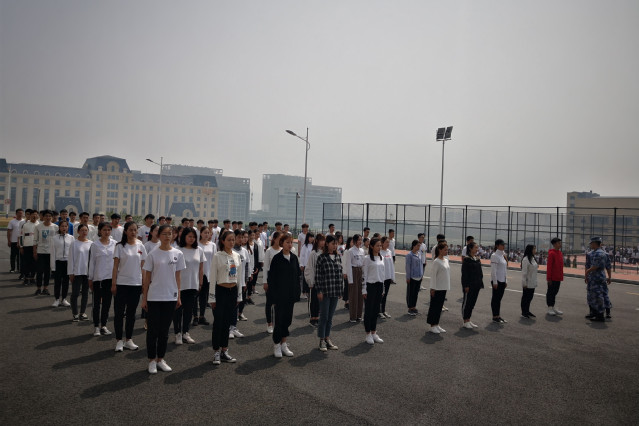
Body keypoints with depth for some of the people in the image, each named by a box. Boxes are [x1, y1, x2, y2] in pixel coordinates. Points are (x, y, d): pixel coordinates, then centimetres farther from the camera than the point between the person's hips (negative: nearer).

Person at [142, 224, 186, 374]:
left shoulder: (178, 254, 2)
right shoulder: (153, 254, -4)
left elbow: (178, 276, 7)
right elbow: (147, 277, 0)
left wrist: (179, 296, 5)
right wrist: (144, 298, -1)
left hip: (170, 297, 2)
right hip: (154, 297, -2)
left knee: (164, 330, 12)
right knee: (153, 330, 5)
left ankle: (160, 359, 25)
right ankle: (152, 360, 19)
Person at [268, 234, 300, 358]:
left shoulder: (294, 258, 5)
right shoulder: (277, 258, -9)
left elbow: (298, 274, 11)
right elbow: (271, 278, -9)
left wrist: (296, 292, 6)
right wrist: (273, 296, -12)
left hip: (291, 295, 5)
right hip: (280, 295, -5)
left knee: (287, 319, 11)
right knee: (279, 319, 0)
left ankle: (284, 344, 23)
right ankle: (276, 345, 15)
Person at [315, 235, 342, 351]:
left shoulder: (338, 257, 8)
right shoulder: (321, 258, -7)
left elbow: (341, 273, 13)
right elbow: (318, 275, -8)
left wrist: (340, 290, 11)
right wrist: (319, 291, -11)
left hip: (335, 292, 5)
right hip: (325, 291, -5)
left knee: (330, 317, 13)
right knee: (324, 316, 2)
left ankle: (327, 338, 24)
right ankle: (322, 340, 14)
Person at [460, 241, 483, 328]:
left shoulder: (478, 259, 10)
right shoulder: (466, 259, -13)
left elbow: (480, 272, 16)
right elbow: (464, 273, -15)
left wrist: (480, 283, 10)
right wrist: (466, 285, -18)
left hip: (476, 285, 7)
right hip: (469, 285, -7)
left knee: (473, 302, 13)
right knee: (466, 302, 2)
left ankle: (468, 320, 24)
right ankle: (465, 321, 11)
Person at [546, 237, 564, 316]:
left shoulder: (560, 253, 11)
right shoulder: (551, 253, -14)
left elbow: (560, 265, 18)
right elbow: (549, 266, -16)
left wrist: (561, 276, 16)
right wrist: (549, 278, -18)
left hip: (558, 278, 8)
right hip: (552, 278, -8)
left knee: (555, 292, 14)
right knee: (550, 292, 0)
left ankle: (553, 308, 22)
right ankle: (550, 308, 7)